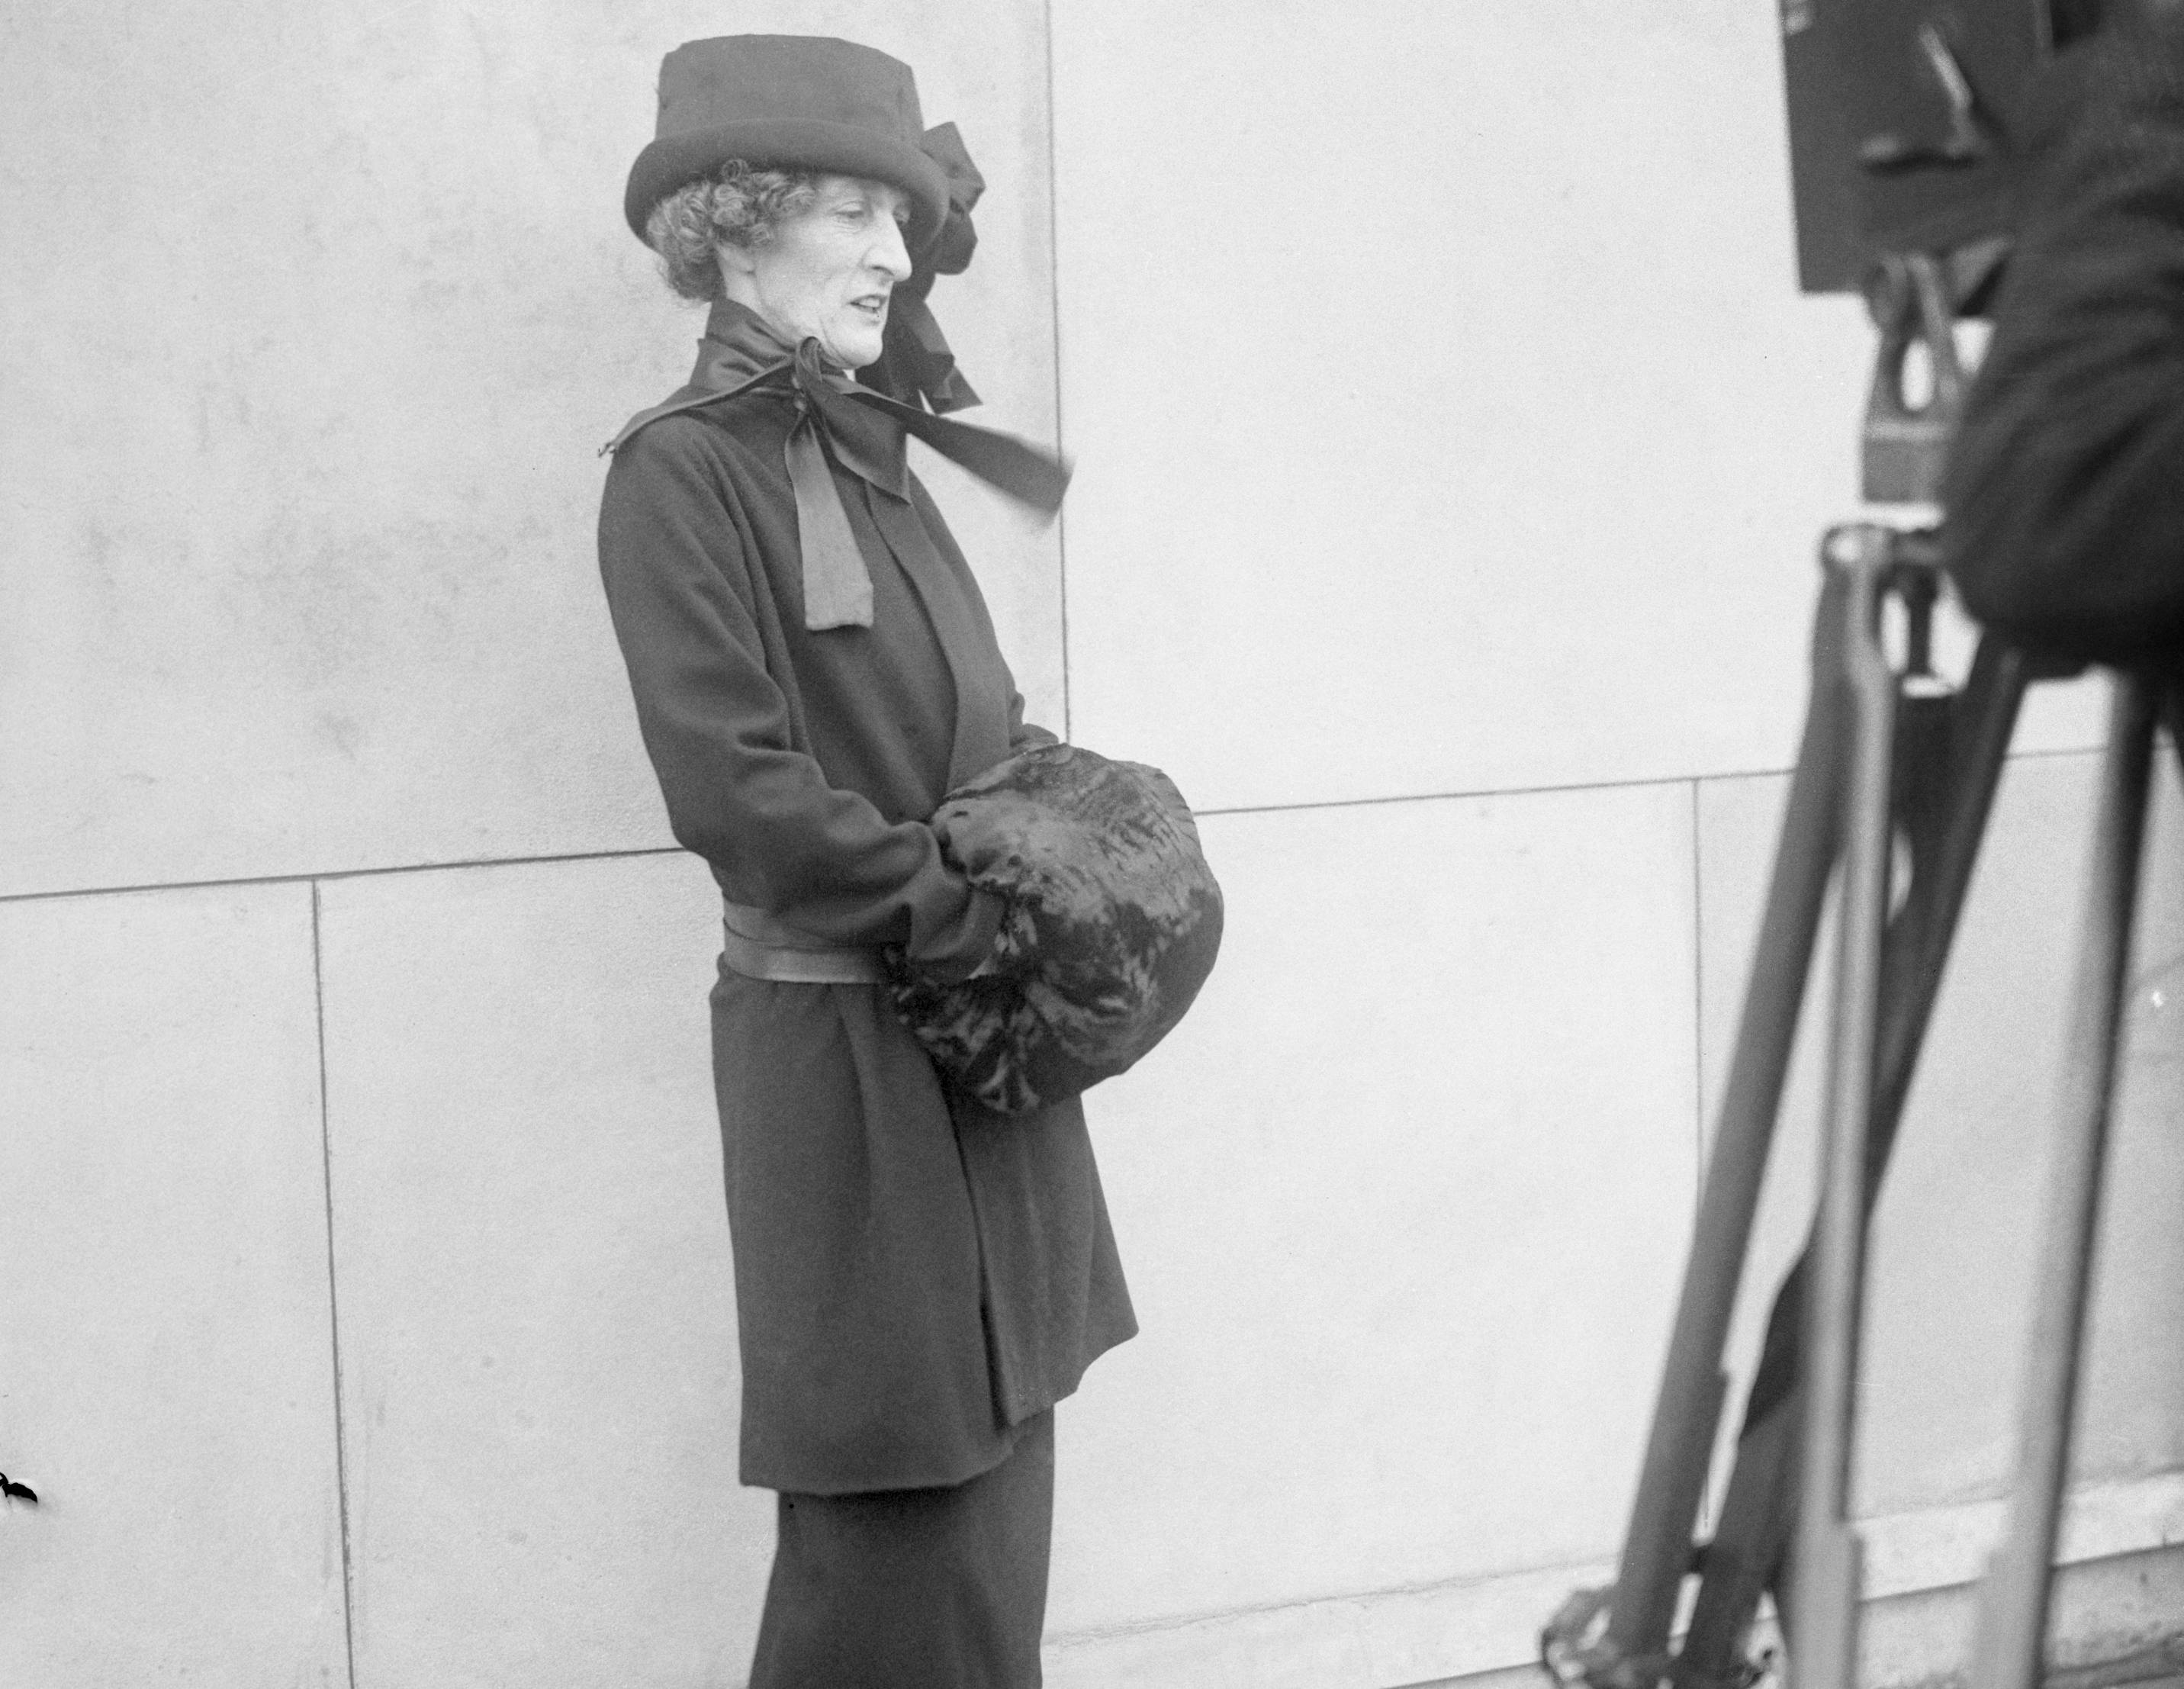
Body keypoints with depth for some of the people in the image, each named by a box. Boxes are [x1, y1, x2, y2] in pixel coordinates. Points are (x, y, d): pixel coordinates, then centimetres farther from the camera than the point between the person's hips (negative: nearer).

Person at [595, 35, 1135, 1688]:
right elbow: (732, 788, -19)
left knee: (995, 1458, 13)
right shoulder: (683, 471, -11)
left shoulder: (880, 464, 11)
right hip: (843, 1039, -7)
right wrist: (955, 902, -18)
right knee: (901, 1500, -1)